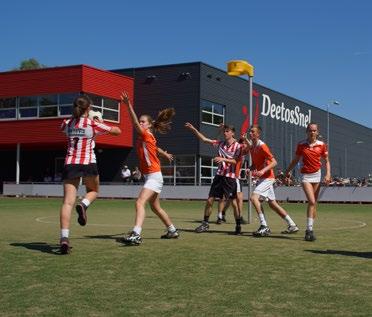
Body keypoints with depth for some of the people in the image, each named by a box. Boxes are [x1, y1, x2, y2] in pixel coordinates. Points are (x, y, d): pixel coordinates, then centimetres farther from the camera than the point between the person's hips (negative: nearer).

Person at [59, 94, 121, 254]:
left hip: (70, 164, 2)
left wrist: (76, 116, 35)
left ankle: (64, 237, -19)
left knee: (68, 202, -4)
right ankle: (83, 205, -9)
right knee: (93, 191, 25)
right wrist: (101, 123, 20)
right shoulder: (94, 125, -2)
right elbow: (117, 131, 6)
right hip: (88, 164, -2)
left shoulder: (67, 123, 7)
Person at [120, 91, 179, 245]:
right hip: (149, 176, 10)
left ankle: (136, 235, -36)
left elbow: (135, 123, -30)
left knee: (140, 202, -24)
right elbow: (156, 148, 30)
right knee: (155, 207, 21)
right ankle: (173, 230, 37)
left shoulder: (147, 135, -13)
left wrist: (129, 105, -41)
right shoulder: (142, 138, 10)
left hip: (154, 176, -10)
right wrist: (166, 154, 50)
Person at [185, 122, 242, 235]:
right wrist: (193, 129, 5)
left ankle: (238, 225, 14)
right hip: (219, 175, 5)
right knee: (210, 200, 2)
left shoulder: (238, 146, -5)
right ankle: (205, 224, 11)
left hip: (230, 177, -5)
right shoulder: (220, 143, 9)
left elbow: (236, 161, -14)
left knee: (233, 202, 0)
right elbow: (204, 139, 11)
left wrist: (223, 159, -26)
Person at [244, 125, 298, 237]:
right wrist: (251, 169, 1)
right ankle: (292, 225, 20)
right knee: (272, 204, 12)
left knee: (254, 197, -21)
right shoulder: (251, 147, 11)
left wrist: (263, 171, -31)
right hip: (262, 178, 9)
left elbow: (274, 162, -19)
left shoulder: (262, 146, -15)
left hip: (267, 178, -9)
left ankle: (264, 226, -19)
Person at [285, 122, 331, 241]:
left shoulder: (321, 145, 3)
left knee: (314, 203, 7)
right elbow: (295, 160, 13)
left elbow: (326, 161, 6)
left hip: (317, 174, 2)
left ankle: (309, 230, 17)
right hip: (306, 175, -2)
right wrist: (288, 171, 11)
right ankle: (310, 229, -16)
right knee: (311, 201, -17)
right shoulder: (301, 145, 2)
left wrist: (328, 174, -7)